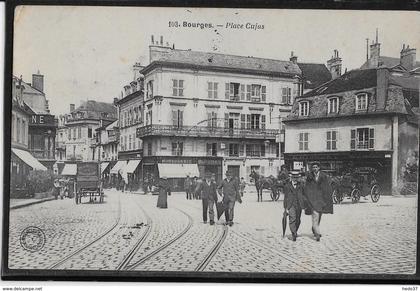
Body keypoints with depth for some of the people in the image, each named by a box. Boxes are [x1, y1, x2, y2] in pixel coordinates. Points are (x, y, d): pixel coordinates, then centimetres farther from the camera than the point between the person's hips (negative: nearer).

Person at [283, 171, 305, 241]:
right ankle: (294, 234, -15)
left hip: (299, 205, 3)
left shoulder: (300, 186, 12)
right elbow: (285, 197, 3)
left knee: (298, 220, 7)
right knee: (292, 219, -15)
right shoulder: (287, 186, 4)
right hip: (291, 205, -3)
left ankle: (295, 232, 27)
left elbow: (303, 195, 14)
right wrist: (286, 207, -1)